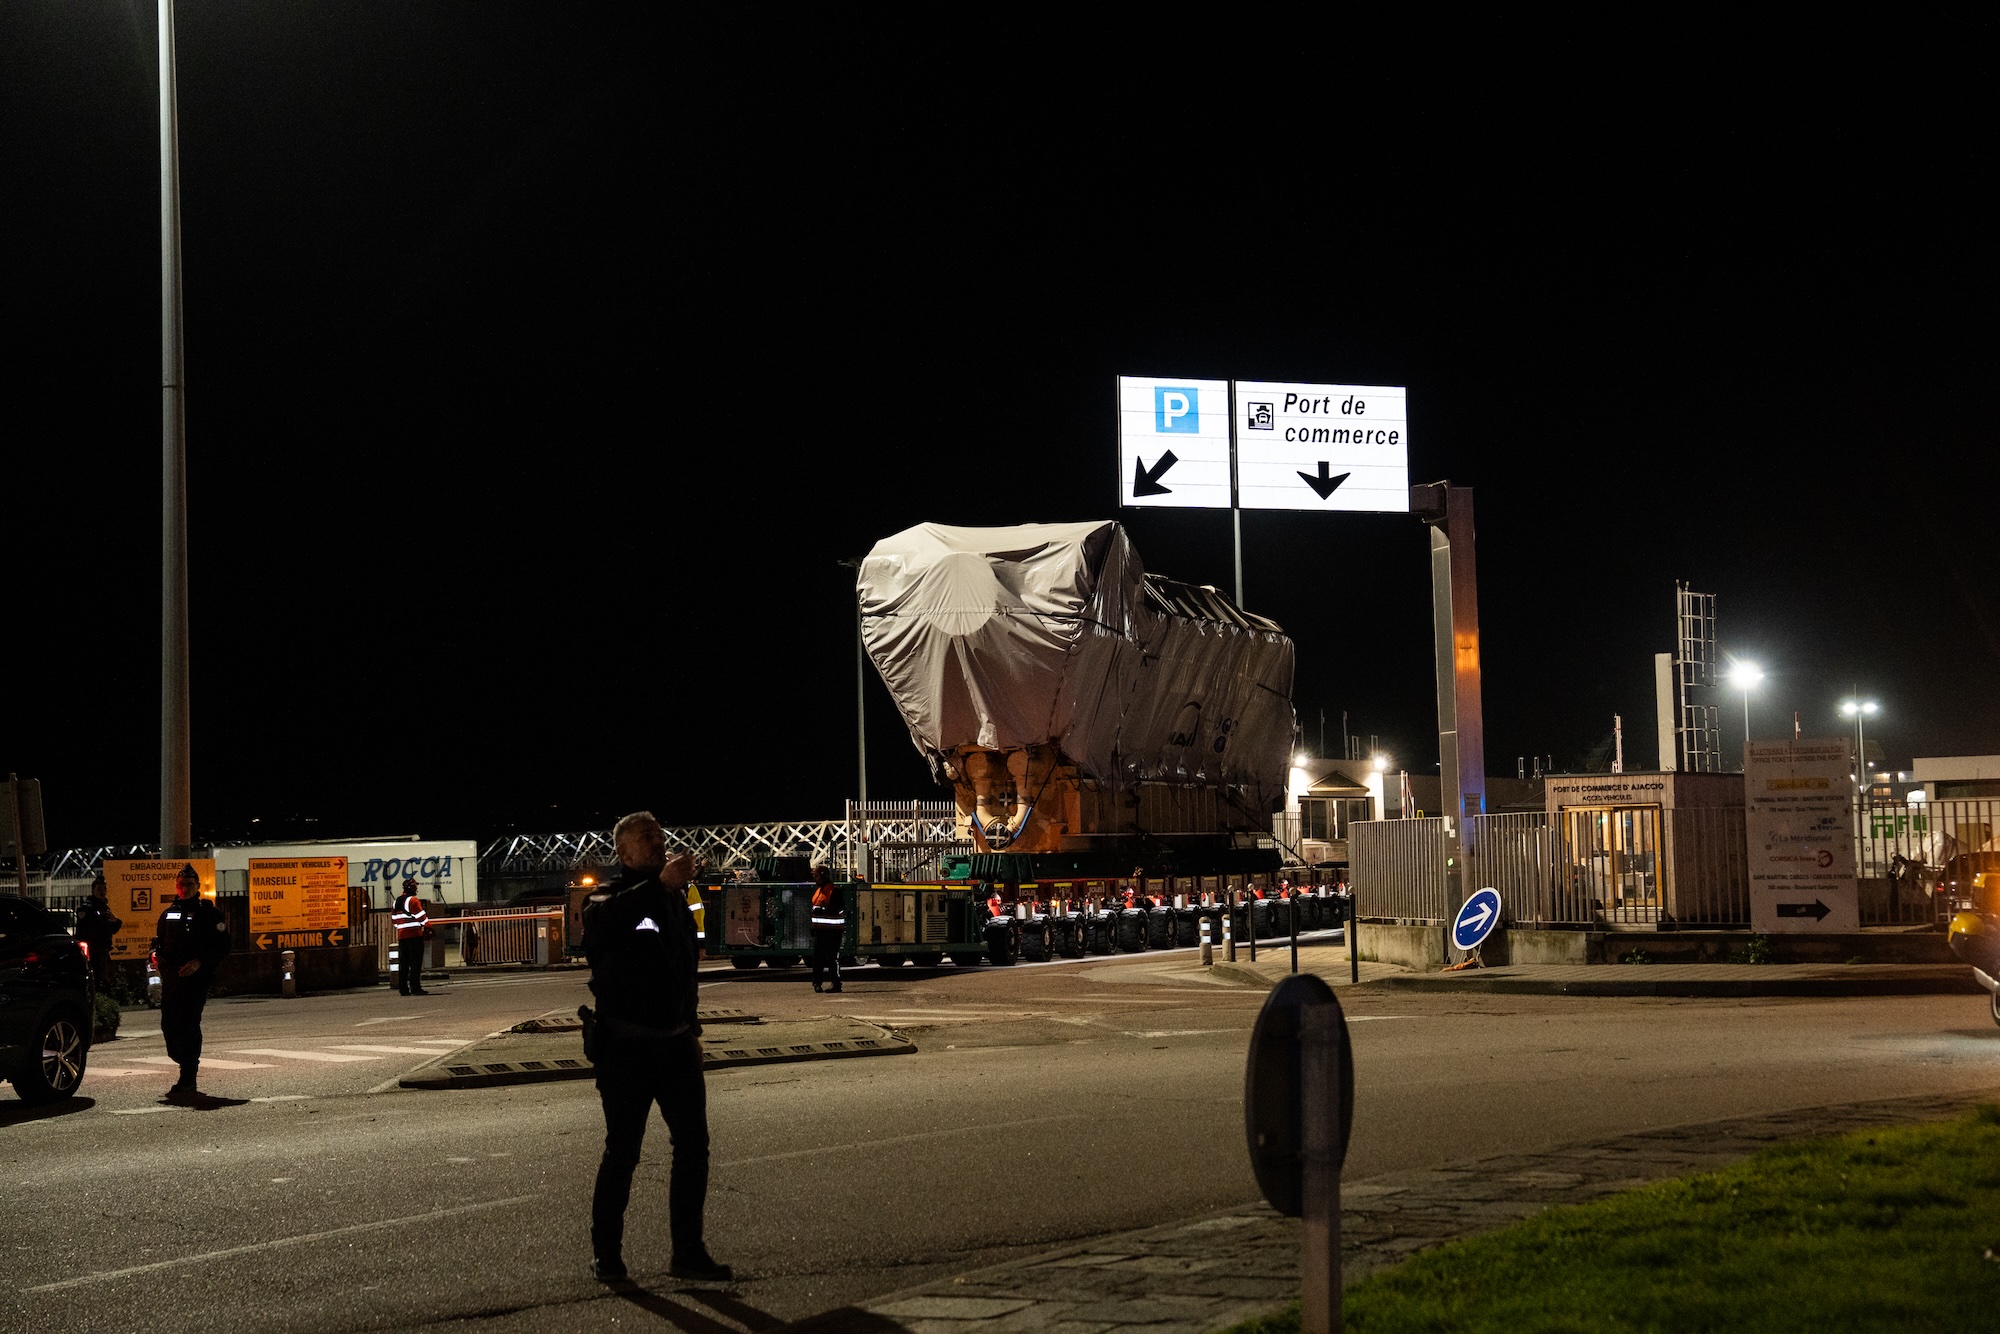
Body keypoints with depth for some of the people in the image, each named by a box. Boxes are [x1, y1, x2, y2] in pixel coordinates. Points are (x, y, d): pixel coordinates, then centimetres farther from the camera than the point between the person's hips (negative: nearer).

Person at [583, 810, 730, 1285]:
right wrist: (659, 884, -42)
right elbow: (600, 925, -34)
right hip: (626, 1047, -6)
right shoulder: (612, 898, -7)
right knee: (622, 1150, -1)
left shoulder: (676, 898, 14)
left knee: (693, 1145, 3)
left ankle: (688, 1251, 10)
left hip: (676, 1044, 6)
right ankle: (605, 1252, 12)